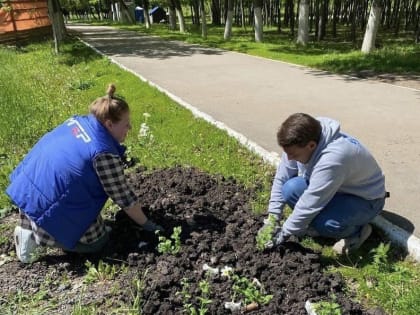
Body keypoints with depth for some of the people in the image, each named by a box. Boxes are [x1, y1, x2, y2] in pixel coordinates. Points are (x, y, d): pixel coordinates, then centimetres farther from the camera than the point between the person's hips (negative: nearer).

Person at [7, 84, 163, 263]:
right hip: (47, 206, -8)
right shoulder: (105, 154, -21)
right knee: (97, 241, 7)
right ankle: (35, 234, 0)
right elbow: (123, 197, -12)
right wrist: (147, 225, 0)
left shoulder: (78, 121, 2)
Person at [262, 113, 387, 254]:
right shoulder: (297, 145, -18)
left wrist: (285, 232, -22)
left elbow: (310, 203, -33)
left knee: (325, 223, -34)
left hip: (365, 198, -7)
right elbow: (281, 178, -10)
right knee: (290, 188, -19)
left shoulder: (332, 159, -39)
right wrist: (273, 218, -13)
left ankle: (355, 230, -1)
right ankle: (319, 224, 5)